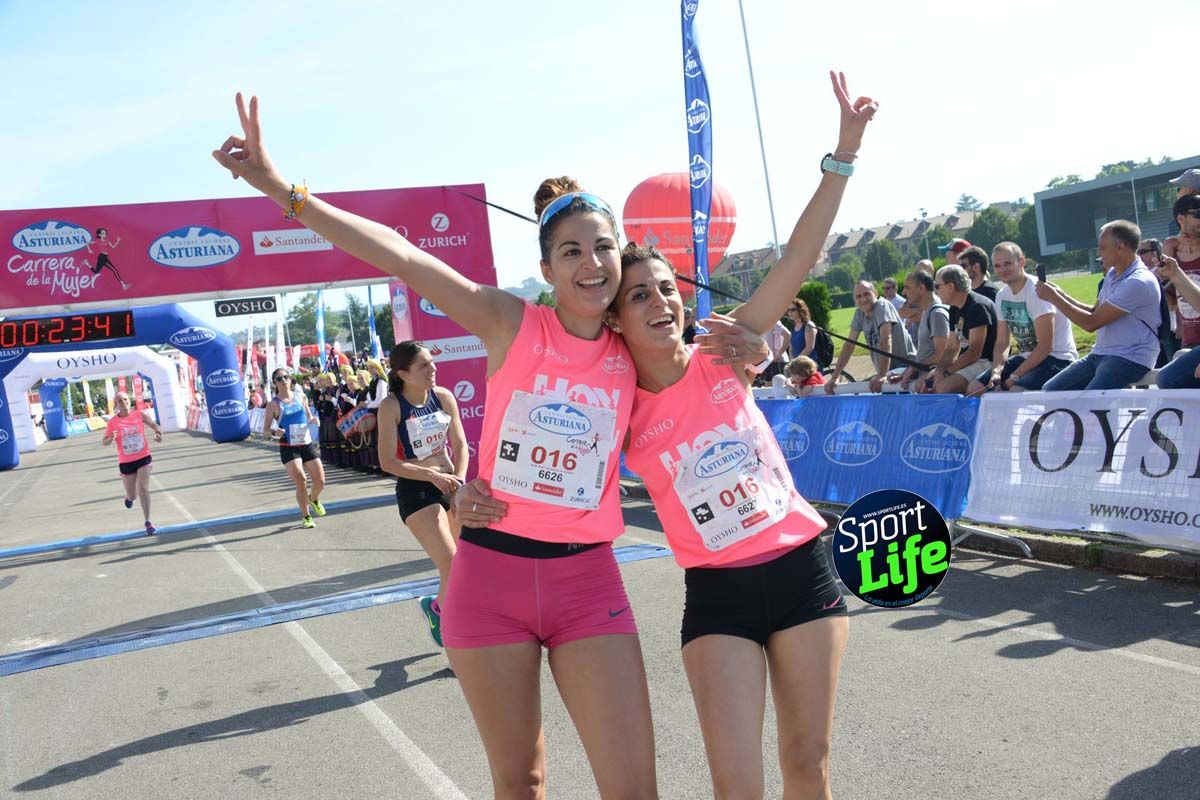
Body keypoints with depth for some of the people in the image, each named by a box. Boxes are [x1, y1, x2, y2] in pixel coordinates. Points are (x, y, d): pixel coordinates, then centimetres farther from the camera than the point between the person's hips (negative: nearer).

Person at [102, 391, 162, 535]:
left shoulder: (140, 415, -4)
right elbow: (104, 442, -2)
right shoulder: (112, 422, -8)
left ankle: (148, 522, -10)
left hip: (143, 458, 0)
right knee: (132, 495, 10)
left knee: (143, 489, -14)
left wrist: (158, 432, -16)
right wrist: (110, 439, -25)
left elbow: (154, 425, 7)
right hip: (126, 462, 0)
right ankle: (129, 496, 50)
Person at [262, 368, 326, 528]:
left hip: (307, 444, 4)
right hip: (288, 448, -3)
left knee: (320, 481, 0)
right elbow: (265, 432, -4)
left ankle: (313, 499, 36)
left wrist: (313, 420, -4)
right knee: (301, 482, -16)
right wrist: (274, 433, -26)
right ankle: (305, 516, 5)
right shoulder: (274, 404, -5)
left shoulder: (301, 396, 4)